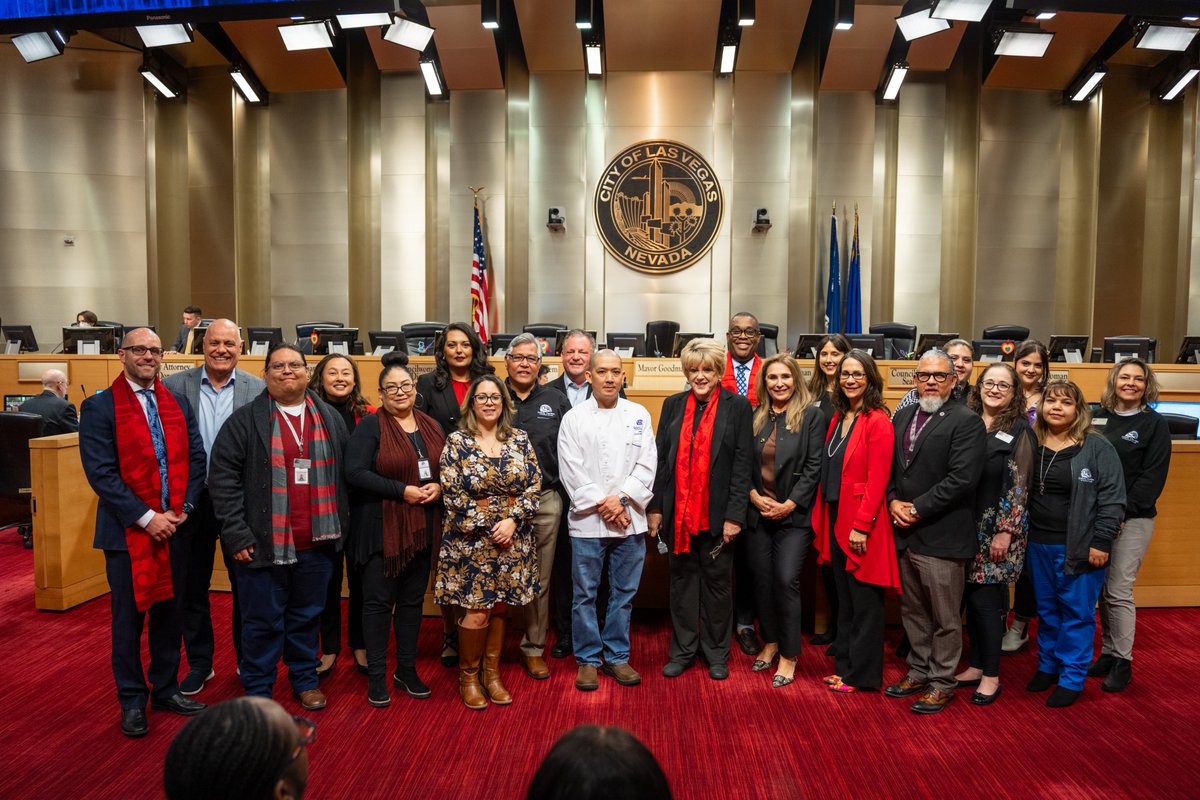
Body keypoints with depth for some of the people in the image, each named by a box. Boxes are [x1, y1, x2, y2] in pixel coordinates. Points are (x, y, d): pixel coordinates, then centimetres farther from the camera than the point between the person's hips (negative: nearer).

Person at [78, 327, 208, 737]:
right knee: (128, 617, 8)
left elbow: (196, 458, 5)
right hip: (127, 531, -4)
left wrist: (181, 510, -6)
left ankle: (166, 689, 29)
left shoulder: (178, 404, 7)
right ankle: (132, 701, 24)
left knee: (169, 611, 13)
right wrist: (146, 518, -16)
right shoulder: (99, 407, -6)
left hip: (174, 526, 4)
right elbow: (101, 472, -12)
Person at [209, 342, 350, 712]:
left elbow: (344, 474, 11)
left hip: (316, 542, 3)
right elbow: (222, 475, -7)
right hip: (264, 543, -3)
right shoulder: (245, 420, -3)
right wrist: (236, 533, -12)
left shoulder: (331, 419, 8)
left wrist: (340, 525, 5)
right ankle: (258, 692, 24)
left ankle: (305, 680, 33)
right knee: (263, 621, 7)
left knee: (307, 616, 16)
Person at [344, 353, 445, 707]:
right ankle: (377, 675, 17)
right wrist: (402, 491, -20)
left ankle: (407, 669, 27)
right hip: (381, 528, -5)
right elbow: (355, 472, -17)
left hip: (422, 528, 5)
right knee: (379, 601, 4)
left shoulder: (432, 427, 10)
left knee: (413, 600, 13)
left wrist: (438, 486, -7)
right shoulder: (370, 426, -7)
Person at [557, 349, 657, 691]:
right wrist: (602, 505, -11)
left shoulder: (639, 415, 6)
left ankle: (617, 656, 25)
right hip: (587, 521, -1)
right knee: (585, 595, 6)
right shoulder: (574, 418, 1)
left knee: (624, 593, 10)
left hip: (630, 520, 2)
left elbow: (646, 465, 1)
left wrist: (622, 499, -11)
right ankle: (588, 659, 20)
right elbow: (572, 472, -5)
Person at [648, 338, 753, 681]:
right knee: (682, 580, 12)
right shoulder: (673, 405, 6)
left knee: (717, 582, 10)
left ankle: (716, 653, 26)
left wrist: (735, 514, -10)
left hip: (716, 514, -2)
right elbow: (660, 458, 7)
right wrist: (655, 507, 3)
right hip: (678, 512, 3)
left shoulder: (737, 406, -2)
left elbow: (743, 464, -5)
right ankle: (683, 650, 26)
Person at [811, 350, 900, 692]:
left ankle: (863, 674, 19)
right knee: (844, 597, 16)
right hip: (835, 519, 7)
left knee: (864, 600, 6)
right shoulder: (838, 418, 11)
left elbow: (877, 480, -17)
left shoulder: (877, 421, -13)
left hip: (861, 524, -7)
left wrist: (862, 525, -19)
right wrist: (822, 518, 7)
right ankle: (844, 665, 28)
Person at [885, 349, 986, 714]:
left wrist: (916, 508, -16)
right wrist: (894, 501, -4)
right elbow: (889, 466, 13)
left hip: (941, 536, -7)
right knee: (912, 610, 18)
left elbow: (961, 478, -18)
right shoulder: (903, 416, 12)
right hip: (905, 532, 7)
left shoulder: (966, 422, -10)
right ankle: (919, 670, 34)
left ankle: (942, 682, 22)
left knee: (945, 616, 6)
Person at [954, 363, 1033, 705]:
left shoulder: (1019, 431, -5)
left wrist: (1005, 531, -13)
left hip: (997, 527, -4)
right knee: (972, 596, 10)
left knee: (986, 598, -1)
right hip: (967, 524, 4)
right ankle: (976, 665, 24)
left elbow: (1018, 486, -9)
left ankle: (991, 675, 13)